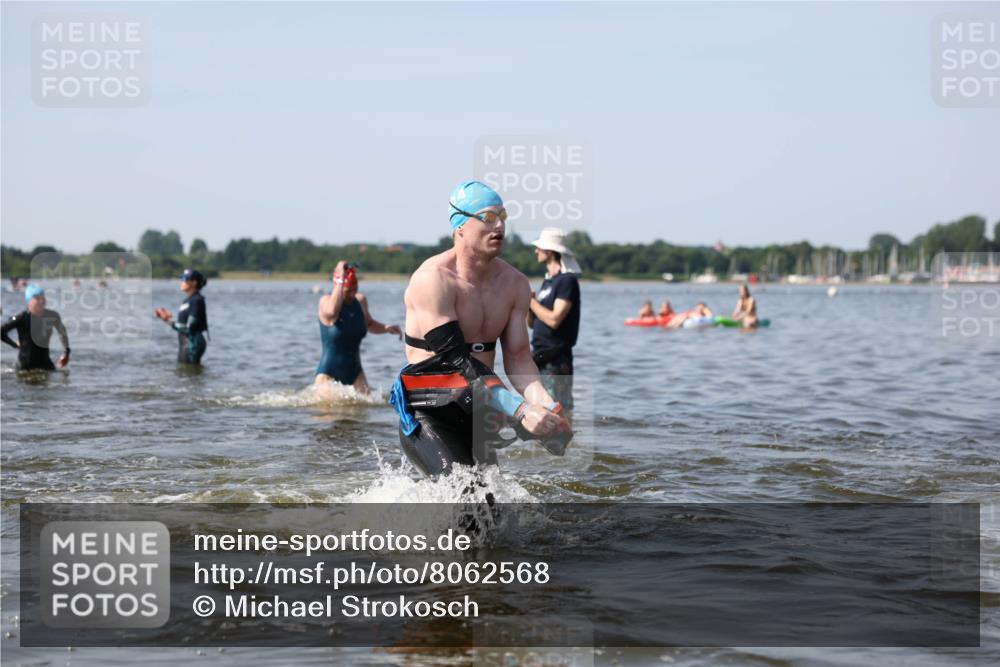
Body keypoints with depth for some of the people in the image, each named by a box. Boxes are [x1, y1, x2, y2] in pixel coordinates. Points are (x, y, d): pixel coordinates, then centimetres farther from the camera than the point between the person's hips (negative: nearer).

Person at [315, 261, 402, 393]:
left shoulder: (360, 301, 4)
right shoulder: (326, 301, -12)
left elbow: (369, 324, 24)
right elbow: (332, 311, -39)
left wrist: (386, 328, 4)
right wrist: (341, 280, -32)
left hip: (354, 371, 5)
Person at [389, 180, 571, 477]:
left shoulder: (514, 283, 6)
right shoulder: (434, 279, -16)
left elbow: (517, 358, 4)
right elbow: (455, 360, -23)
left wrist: (544, 405, -17)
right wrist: (520, 410, -30)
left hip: (477, 411, 7)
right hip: (428, 414, -7)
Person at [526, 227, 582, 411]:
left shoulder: (567, 281, -11)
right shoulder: (547, 281, 17)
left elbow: (554, 319, -22)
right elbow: (532, 323, 19)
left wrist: (531, 301, -10)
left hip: (555, 360, -9)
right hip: (540, 358, 9)